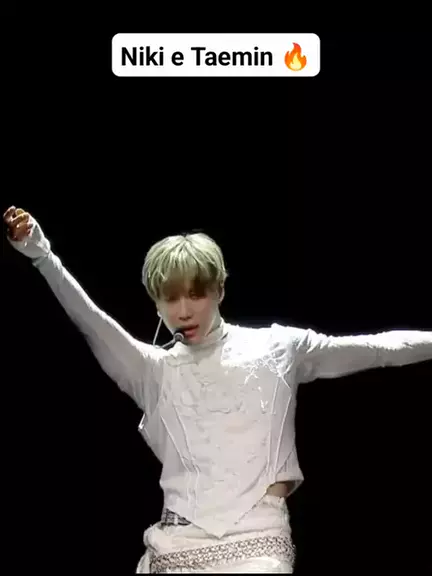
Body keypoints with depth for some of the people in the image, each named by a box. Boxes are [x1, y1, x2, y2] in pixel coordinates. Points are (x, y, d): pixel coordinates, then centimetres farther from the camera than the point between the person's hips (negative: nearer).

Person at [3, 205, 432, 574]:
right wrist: (39, 253, -16)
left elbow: (369, 349, 11)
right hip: (178, 541, 2)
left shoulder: (275, 347, 9)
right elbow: (90, 321, -3)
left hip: (258, 536, -2)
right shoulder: (154, 370, 10)